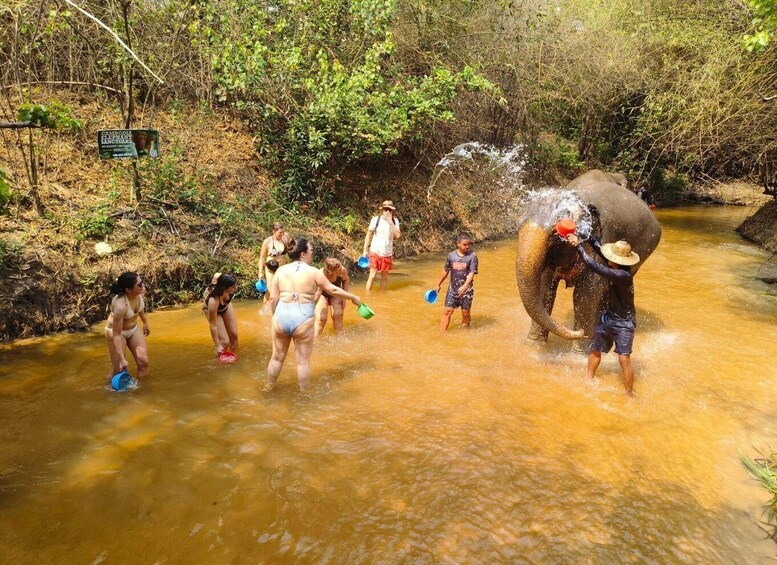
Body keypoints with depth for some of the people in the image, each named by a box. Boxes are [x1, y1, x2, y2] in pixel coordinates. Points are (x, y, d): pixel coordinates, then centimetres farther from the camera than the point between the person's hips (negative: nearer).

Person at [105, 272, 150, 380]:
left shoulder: (141, 292, -21)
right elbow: (116, 335, -32)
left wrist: (145, 322, 19)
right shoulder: (120, 305, -38)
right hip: (116, 331, -6)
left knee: (143, 362, 0)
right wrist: (122, 358, -33)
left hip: (133, 329, 6)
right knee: (119, 369, -4)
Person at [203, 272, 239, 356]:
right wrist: (217, 345, -28)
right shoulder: (213, 301, -46)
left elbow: (216, 275, -9)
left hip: (226, 305, 5)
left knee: (234, 335, 6)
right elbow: (213, 325, -35)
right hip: (213, 309, -5)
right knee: (224, 342, -12)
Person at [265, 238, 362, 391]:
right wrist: (353, 297, 14)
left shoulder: (281, 270, 4)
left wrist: (275, 316, 16)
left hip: (282, 316, 3)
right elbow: (333, 290, 2)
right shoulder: (313, 272, -3)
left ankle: (269, 388, 32)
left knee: (277, 357, 19)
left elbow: (273, 298, 2)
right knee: (303, 361, 10)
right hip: (302, 319, -3)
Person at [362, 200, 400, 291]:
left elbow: (397, 235, -13)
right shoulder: (376, 219, -7)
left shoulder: (395, 221, 0)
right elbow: (368, 235, -2)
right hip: (375, 252, -3)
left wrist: (390, 222, -18)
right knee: (372, 276, -8)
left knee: (385, 277, 13)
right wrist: (365, 251, -4)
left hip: (388, 253, 3)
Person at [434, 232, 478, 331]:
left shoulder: (472, 256, -9)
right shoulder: (451, 255, 0)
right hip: (452, 289, 2)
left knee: (465, 312, 7)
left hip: (466, 290, -2)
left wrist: (465, 286, -31)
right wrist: (439, 284, 19)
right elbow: (445, 271, 12)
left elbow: (471, 273, -16)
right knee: (447, 311, -1)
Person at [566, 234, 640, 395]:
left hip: (623, 322, -9)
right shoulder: (616, 267, -9)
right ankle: (589, 379, 38)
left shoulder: (623, 275, -33)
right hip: (608, 316, 9)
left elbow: (594, 266, -38)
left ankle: (629, 393, 8)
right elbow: (599, 248, 6)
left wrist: (578, 245, -32)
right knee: (595, 349, 18)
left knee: (624, 359, -10)